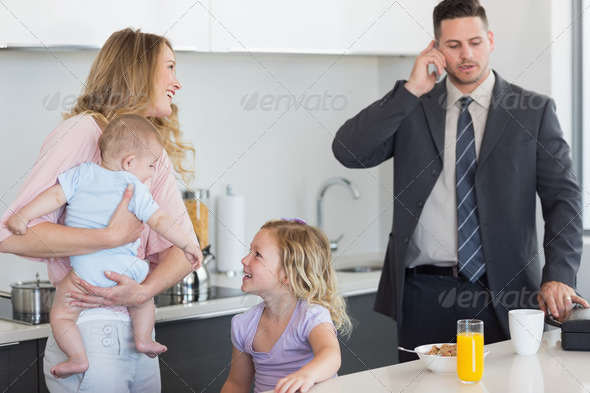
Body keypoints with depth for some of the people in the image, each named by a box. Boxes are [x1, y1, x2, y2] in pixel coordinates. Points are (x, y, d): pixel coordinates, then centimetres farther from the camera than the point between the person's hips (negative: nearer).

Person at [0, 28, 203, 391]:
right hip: (92, 338, -7)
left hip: (139, 332, 7)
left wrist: (143, 291, -17)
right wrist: (114, 237, -24)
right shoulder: (84, 131, -12)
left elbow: (185, 248, 2)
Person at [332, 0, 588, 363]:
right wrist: (411, 90, -9)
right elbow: (349, 152, -5)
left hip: (502, 291, -1)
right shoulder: (411, 108, 8)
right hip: (423, 293, 1)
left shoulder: (533, 111, 4)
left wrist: (558, 277, -15)